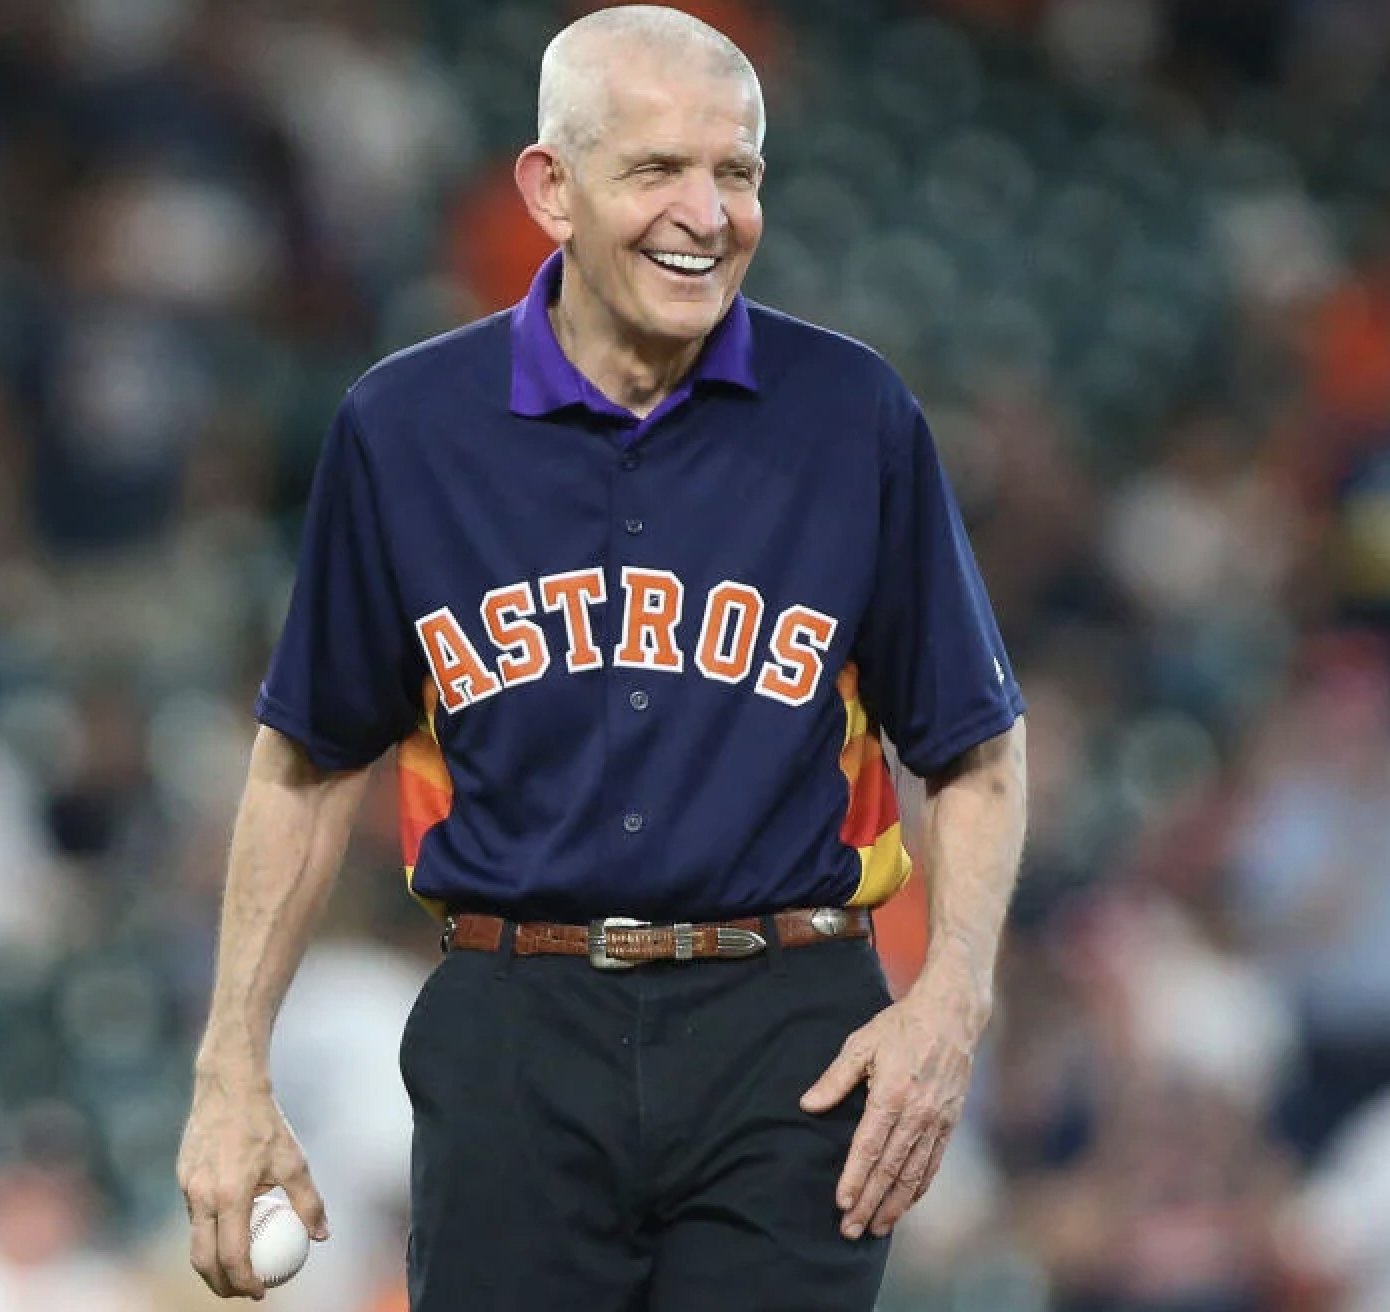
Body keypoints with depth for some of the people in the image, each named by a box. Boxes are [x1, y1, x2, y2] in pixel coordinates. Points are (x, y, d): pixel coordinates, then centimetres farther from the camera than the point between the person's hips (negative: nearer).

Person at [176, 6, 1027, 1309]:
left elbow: (975, 755, 7)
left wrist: (948, 1003, -8)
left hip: (786, 1046, -1)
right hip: (515, 1045, 1)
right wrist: (231, 1072, 6)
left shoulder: (854, 418, 1)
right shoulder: (404, 428, 3)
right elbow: (311, 759, 11)